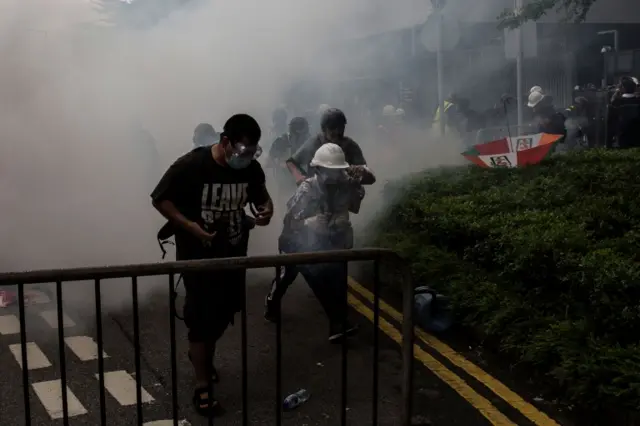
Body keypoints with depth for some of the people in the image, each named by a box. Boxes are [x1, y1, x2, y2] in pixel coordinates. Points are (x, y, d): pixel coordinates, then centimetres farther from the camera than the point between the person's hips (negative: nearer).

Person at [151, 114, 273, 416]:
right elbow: (159, 199, -13)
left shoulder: (251, 168, -7)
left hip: (234, 254, 5)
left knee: (225, 312, 18)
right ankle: (202, 387, 10)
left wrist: (266, 210, -13)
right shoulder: (190, 165, -21)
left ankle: (202, 354, 47)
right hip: (197, 255, -5)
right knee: (202, 316, -2)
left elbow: (261, 196, 11)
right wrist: (189, 226, -24)